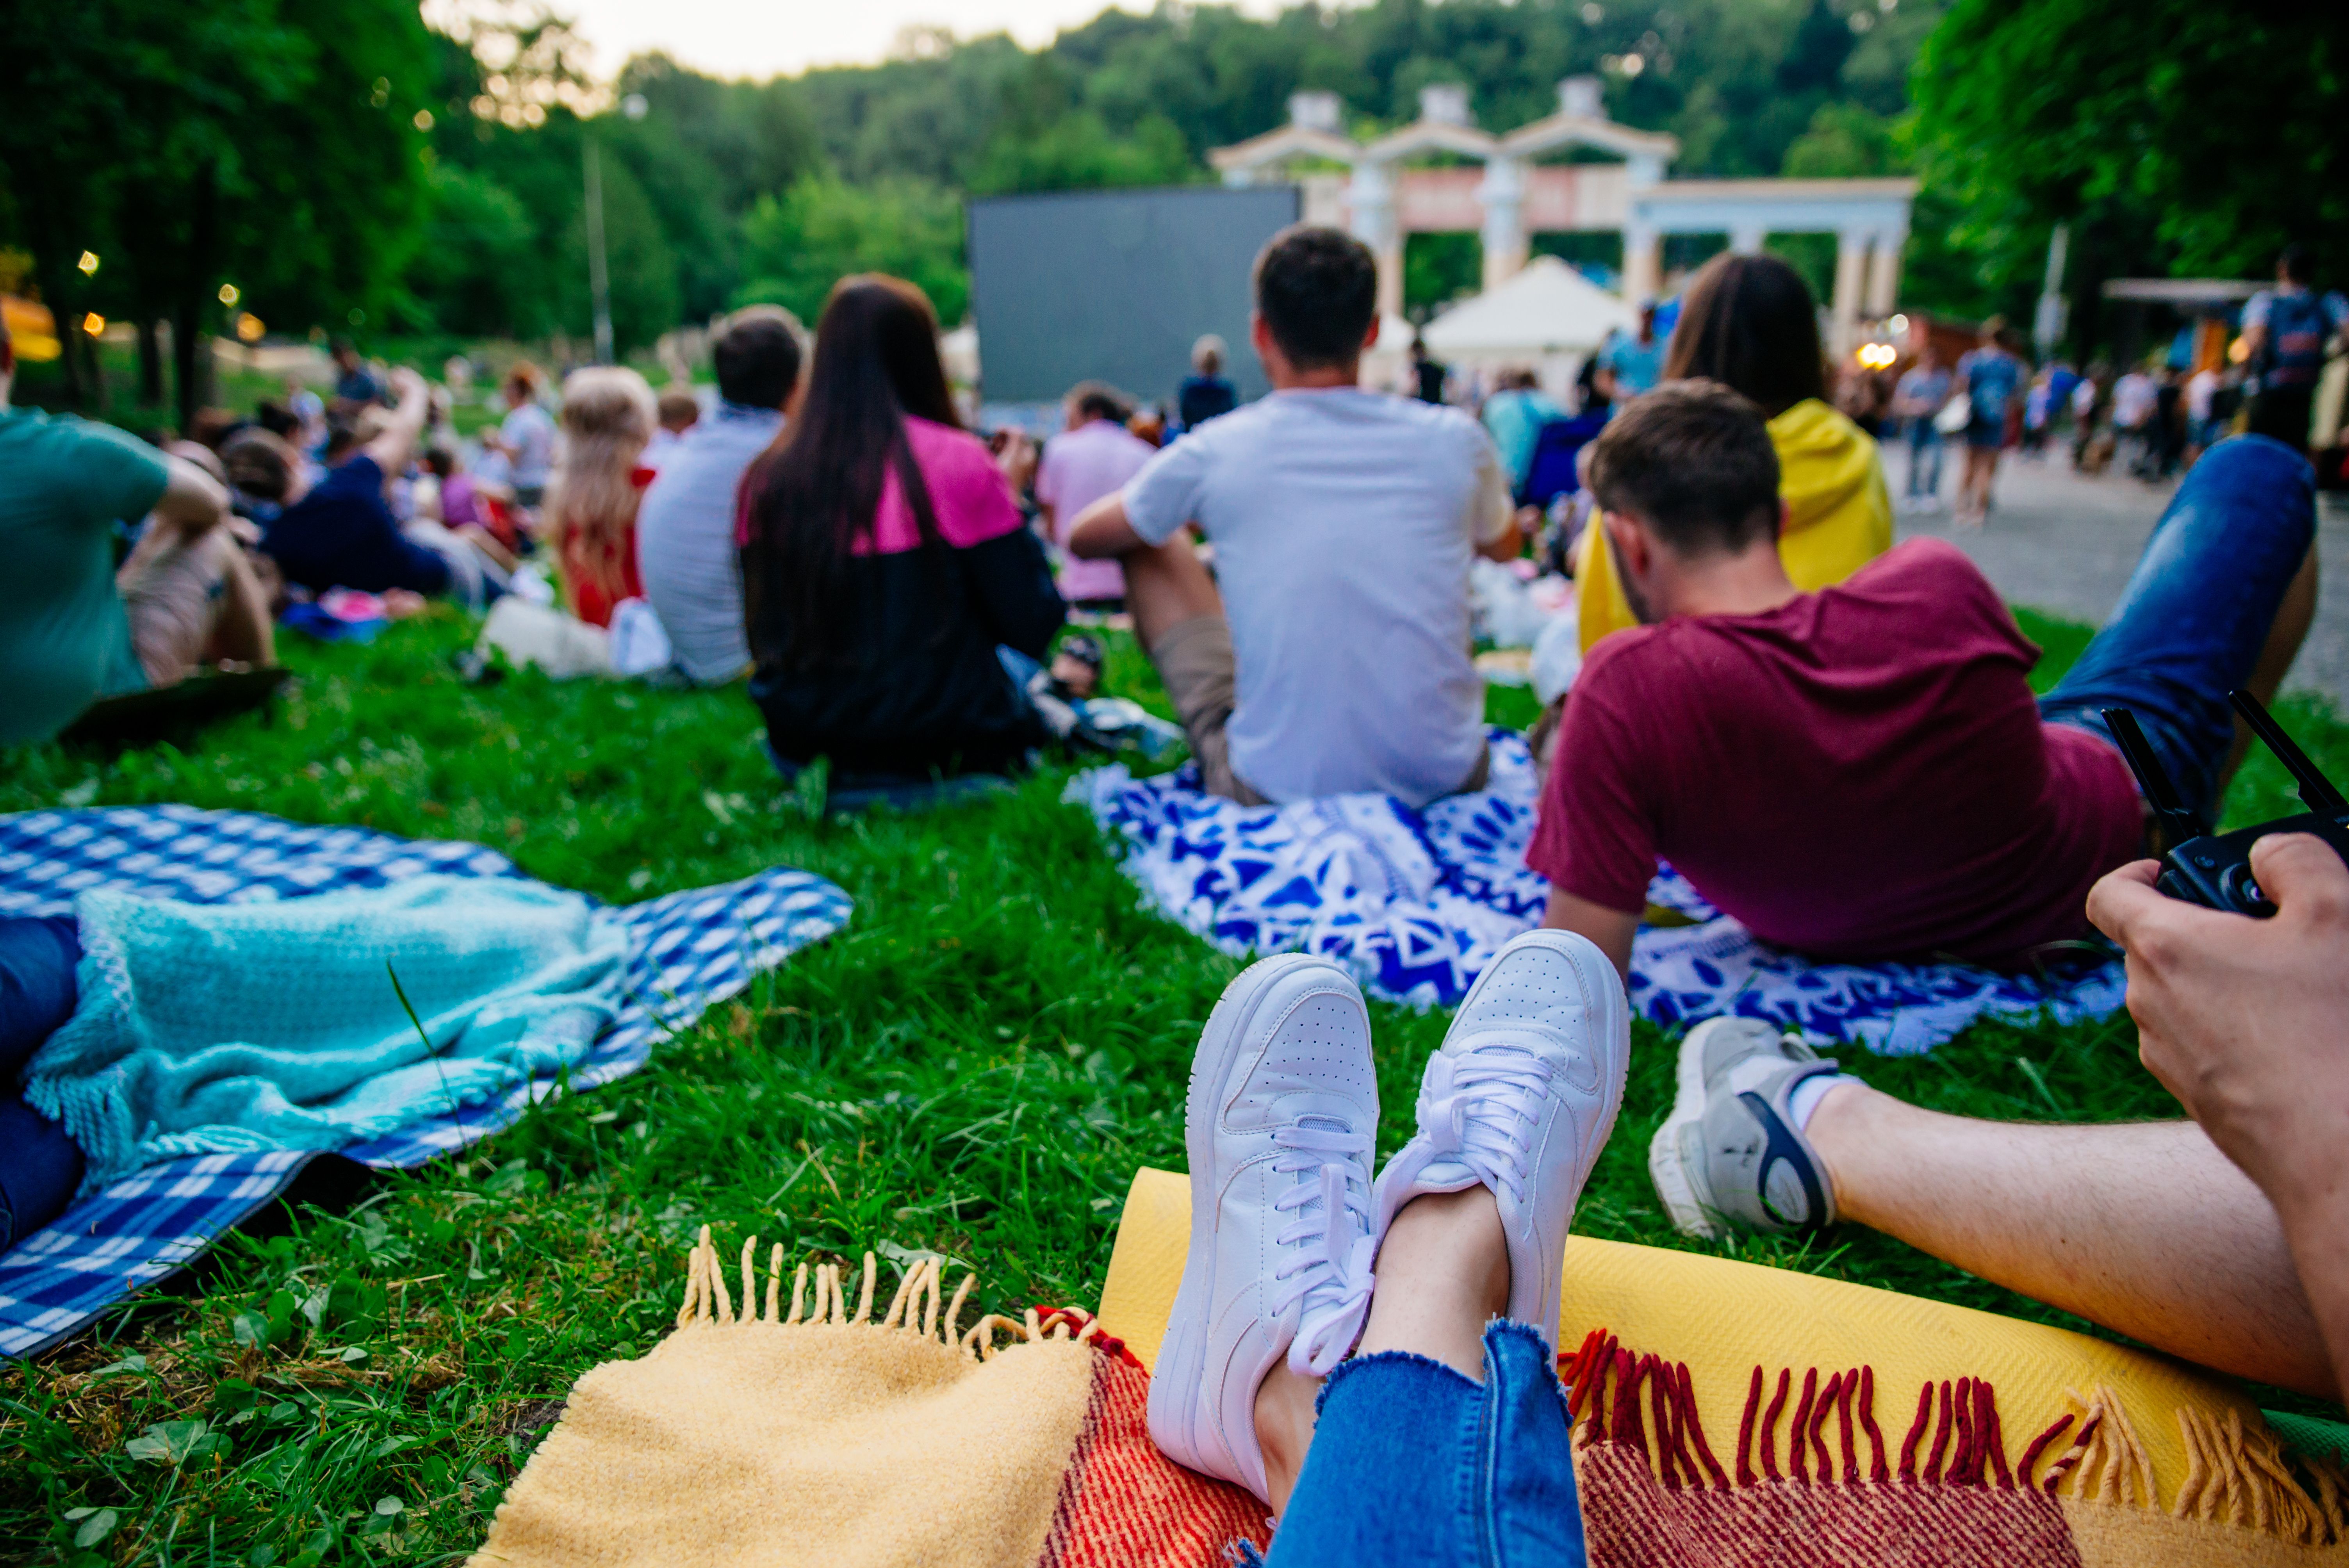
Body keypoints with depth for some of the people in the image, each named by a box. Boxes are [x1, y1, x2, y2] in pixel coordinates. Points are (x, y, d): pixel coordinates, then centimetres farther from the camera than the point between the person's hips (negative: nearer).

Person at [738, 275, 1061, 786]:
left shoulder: (767, 477, -2)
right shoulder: (956, 461, -14)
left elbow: (762, 634, 8)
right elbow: (1032, 628, -9)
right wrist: (1010, 498, 4)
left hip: (802, 738, 5)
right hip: (943, 734, -5)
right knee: (1017, 662, 29)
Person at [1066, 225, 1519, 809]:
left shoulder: (1210, 456, -9)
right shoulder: (1454, 441, -4)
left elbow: (1084, 539, 12)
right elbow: (1504, 545, 20)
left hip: (1277, 790, -2)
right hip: (1448, 778, 3)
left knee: (1148, 547, 16)